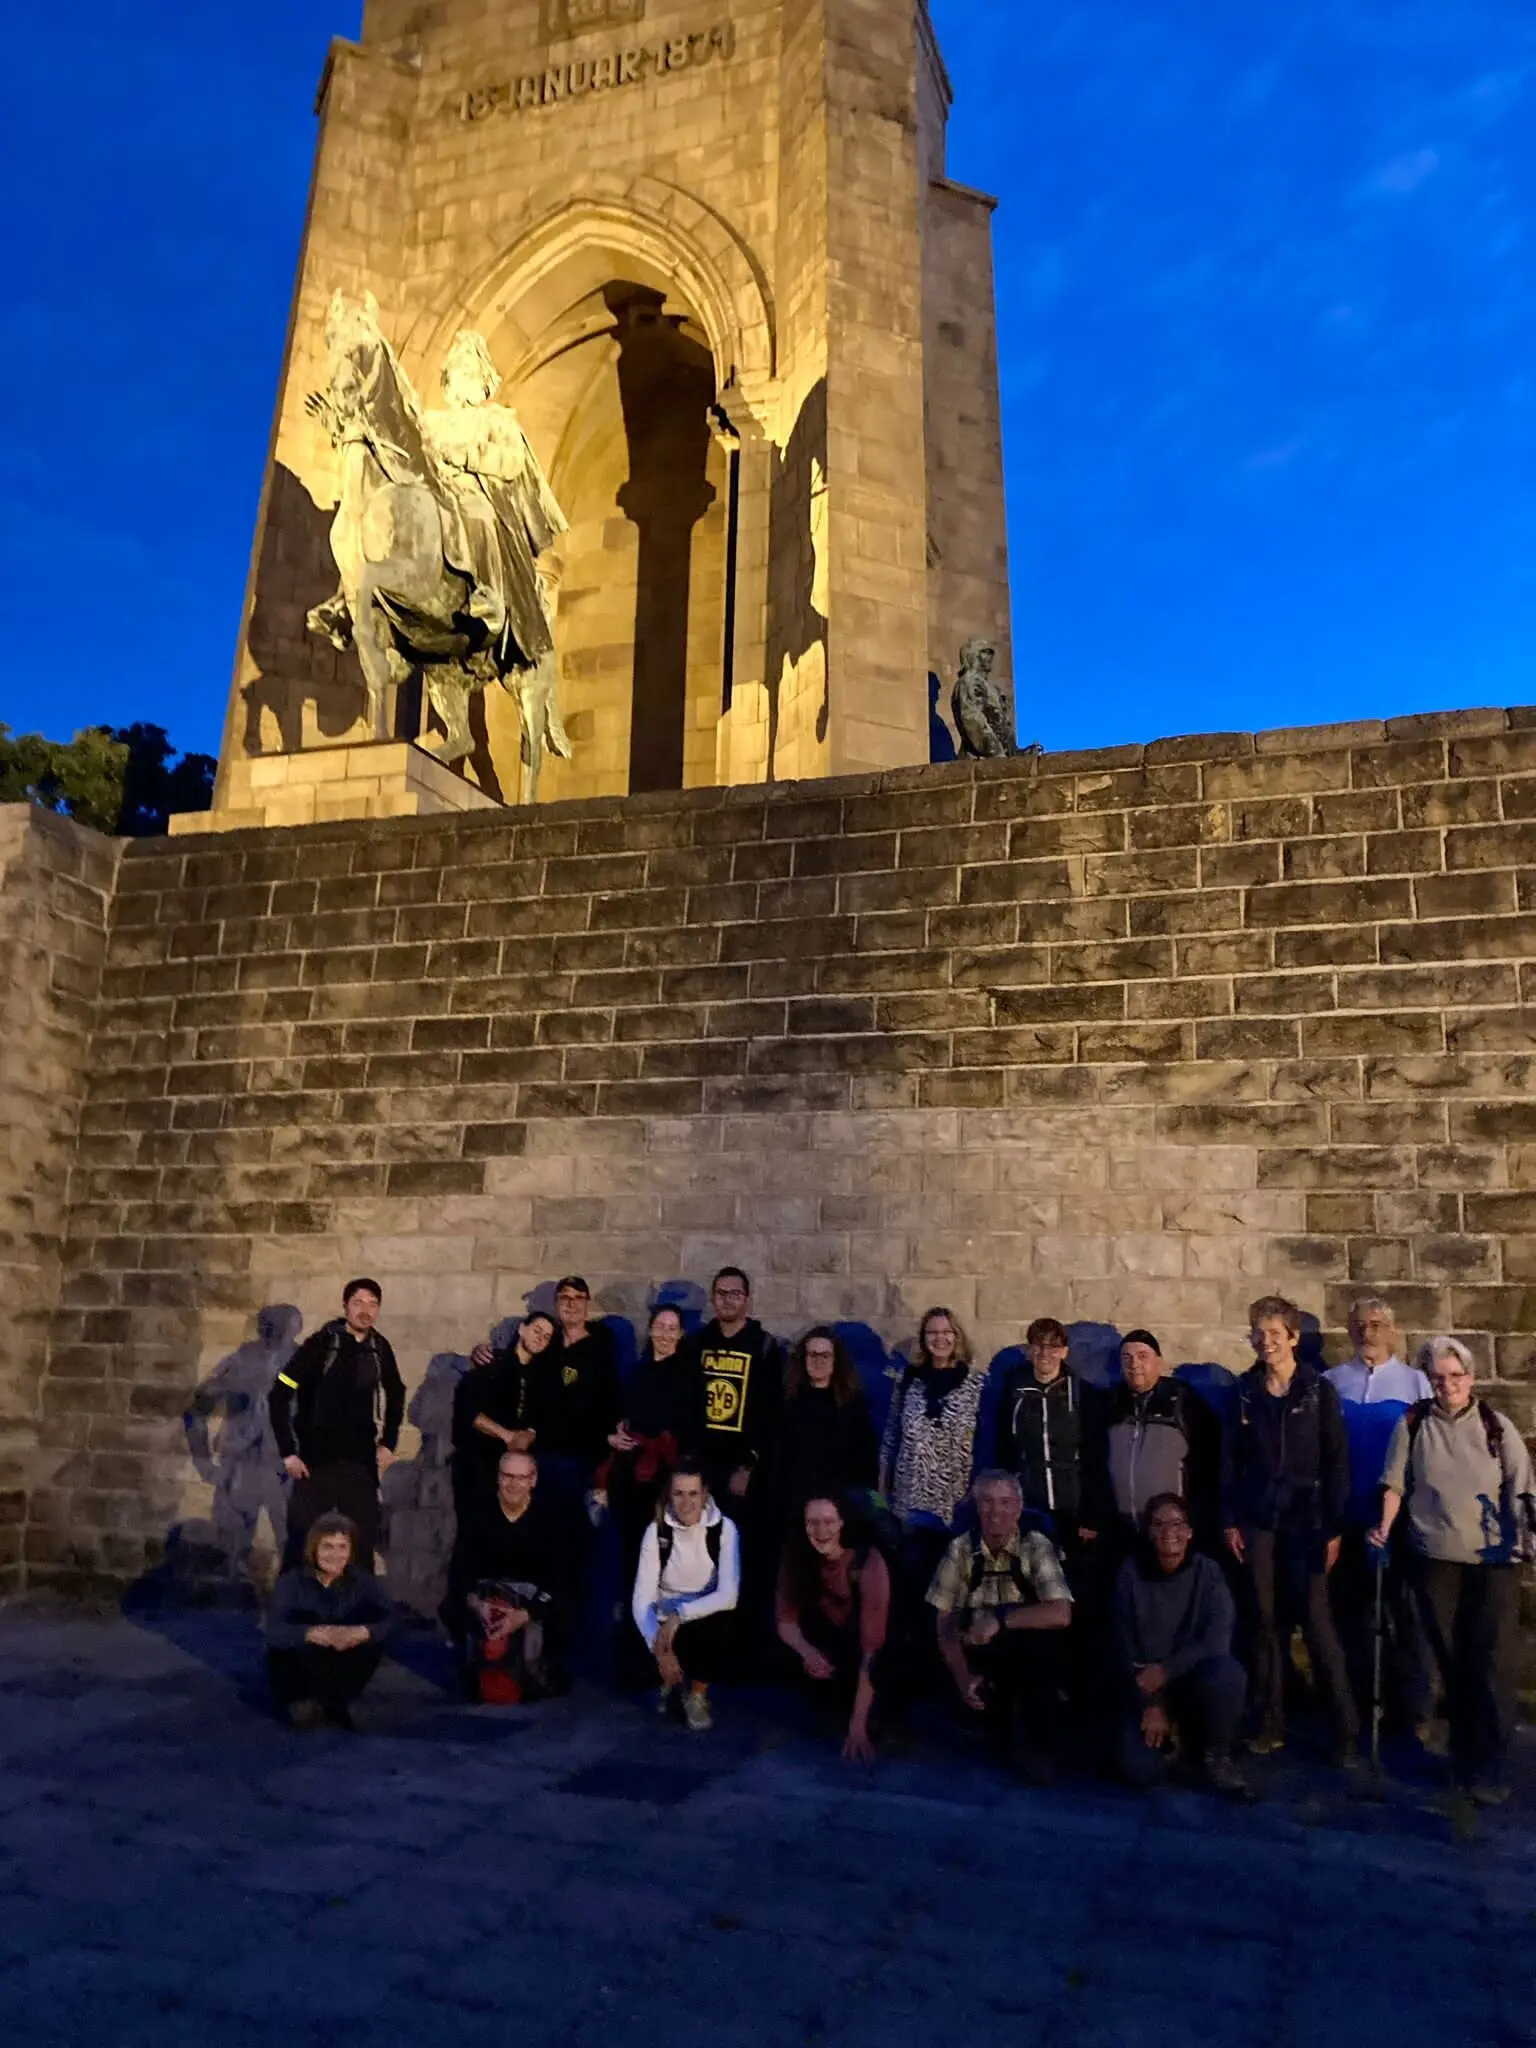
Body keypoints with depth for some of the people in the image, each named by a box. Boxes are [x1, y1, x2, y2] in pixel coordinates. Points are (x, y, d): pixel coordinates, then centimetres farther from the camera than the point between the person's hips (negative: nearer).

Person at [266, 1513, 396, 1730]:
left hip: (341, 1669, 3)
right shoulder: (292, 1581, -16)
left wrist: (362, 1632, -42)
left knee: (375, 1634, -22)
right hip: (295, 1673, -3)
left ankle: (330, 1702, -12)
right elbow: (274, 1630, -30)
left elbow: (389, 1621, -21)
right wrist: (313, 1633, -48)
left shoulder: (362, 1580, -10)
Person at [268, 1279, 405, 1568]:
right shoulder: (322, 1343, -11)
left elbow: (396, 1396, 18)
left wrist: (388, 1443, 10)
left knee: (363, 1543, 7)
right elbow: (278, 1396, -9)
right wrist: (287, 1452, -10)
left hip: (361, 1462, 3)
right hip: (317, 1460, -3)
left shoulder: (379, 1348, 2)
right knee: (303, 1539, 3)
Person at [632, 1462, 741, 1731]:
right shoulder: (657, 1530, -11)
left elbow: (729, 1595, -20)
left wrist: (680, 1615, -30)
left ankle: (697, 1694, -1)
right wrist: (658, 1646, -32)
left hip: (706, 1617, -1)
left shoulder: (724, 1528, -13)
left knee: (719, 1634, -32)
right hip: (666, 1619, 1)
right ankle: (673, 1680, 15)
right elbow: (642, 1598, -17)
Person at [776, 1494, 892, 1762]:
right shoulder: (797, 1556, -16)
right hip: (824, 1649, 4)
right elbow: (785, 1621, -12)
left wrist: (858, 1725, -35)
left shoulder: (869, 1562, -28)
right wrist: (807, 1652, -34)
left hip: (857, 1656, -4)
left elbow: (872, 1644, -31)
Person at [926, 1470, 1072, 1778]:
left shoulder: (1036, 1546, -10)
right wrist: (962, 1677, -17)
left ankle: (1038, 1749, -11)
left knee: (1048, 1646, -32)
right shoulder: (960, 1549, -3)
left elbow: (1060, 1614, -22)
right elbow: (945, 1622, -3)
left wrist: (1000, 1620, -31)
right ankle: (998, 1745, 9)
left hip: (1030, 1663, -2)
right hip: (977, 1660, 2)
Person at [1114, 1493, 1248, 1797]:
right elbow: (1125, 1647, -6)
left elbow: (1218, 1639, -18)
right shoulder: (1131, 1573, -9)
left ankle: (1217, 1756, -5)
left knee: (1228, 1673, -34)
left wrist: (1166, 1670, -24)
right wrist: (1150, 1704, -13)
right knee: (1139, 1772, -18)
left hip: (1196, 1677, -1)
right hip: (1146, 1683, 1)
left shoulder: (1207, 1571, -10)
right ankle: (1173, 1735, 19)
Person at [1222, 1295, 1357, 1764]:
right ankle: (1270, 1723, 17)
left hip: (1306, 1522, -3)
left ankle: (1345, 1730, 6)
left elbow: (1336, 1462, -4)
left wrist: (1334, 1527, -8)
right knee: (1265, 1622, 7)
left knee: (1316, 1623, -5)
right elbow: (1230, 1461, 7)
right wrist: (1230, 1521, 2)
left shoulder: (1319, 1391, -3)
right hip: (1258, 1523, 3)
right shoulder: (1245, 1392, 4)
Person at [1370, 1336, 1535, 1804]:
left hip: (1493, 1560, -1)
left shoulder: (1496, 1425, -1)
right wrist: (1384, 1528, -9)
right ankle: (1464, 1753, 28)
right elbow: (1396, 1484, 3)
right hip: (1435, 1559, 1)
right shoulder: (1413, 1424, 0)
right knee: (1451, 1661, 12)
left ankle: (1489, 1768, 5)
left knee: (1493, 1664, -4)